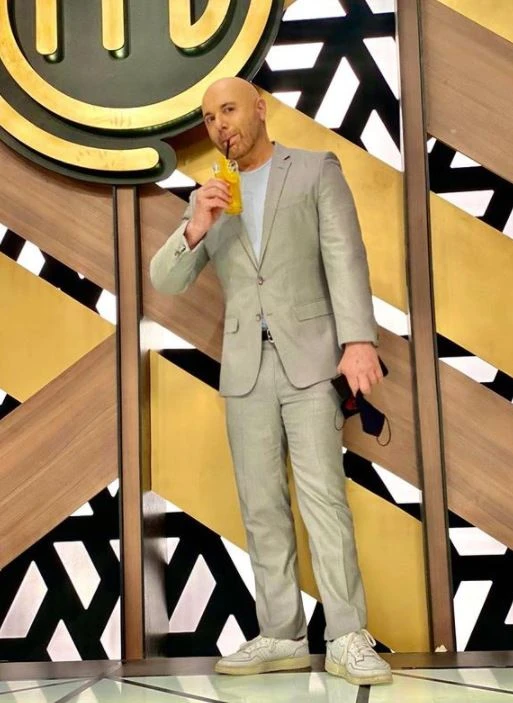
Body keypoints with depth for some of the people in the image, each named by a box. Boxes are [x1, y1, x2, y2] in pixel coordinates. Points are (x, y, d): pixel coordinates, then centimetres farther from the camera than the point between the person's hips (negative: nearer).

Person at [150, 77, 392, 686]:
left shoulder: (317, 169, 5)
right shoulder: (210, 196, 15)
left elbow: (344, 254, -7)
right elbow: (164, 281, 7)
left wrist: (358, 338, -22)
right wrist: (195, 229, -14)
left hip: (308, 354, -4)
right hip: (244, 365, 4)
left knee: (322, 495, -10)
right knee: (261, 505, 3)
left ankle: (347, 640, -5)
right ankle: (281, 637, 9)